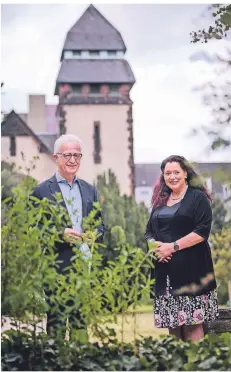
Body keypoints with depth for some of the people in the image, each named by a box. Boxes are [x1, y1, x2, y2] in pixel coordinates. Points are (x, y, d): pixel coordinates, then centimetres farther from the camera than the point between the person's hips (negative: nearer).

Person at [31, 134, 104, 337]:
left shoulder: (90, 190, 14)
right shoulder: (42, 191, -2)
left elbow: (100, 224, 18)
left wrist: (94, 234, -4)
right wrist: (61, 234, -17)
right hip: (56, 267, -4)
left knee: (82, 322, 11)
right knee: (56, 323, 0)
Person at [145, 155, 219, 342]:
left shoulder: (198, 197, -1)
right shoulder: (160, 200, 16)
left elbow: (203, 231, -11)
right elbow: (149, 231, 18)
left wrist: (173, 246, -16)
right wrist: (154, 246, -5)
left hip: (190, 268, -5)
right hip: (165, 270, 5)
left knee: (192, 322, -5)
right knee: (172, 322, 4)